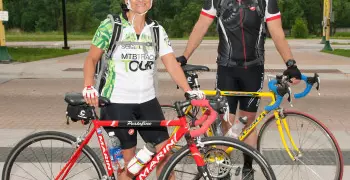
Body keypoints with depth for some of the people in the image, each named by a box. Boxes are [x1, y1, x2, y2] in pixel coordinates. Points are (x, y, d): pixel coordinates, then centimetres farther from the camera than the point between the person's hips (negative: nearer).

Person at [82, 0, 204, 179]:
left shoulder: (157, 30, 3)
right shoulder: (110, 25, -5)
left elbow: (172, 64, -3)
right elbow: (91, 59, 0)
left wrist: (189, 91, -16)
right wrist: (89, 87, -17)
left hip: (147, 101, 4)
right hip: (117, 103, -3)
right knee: (129, 159, 4)